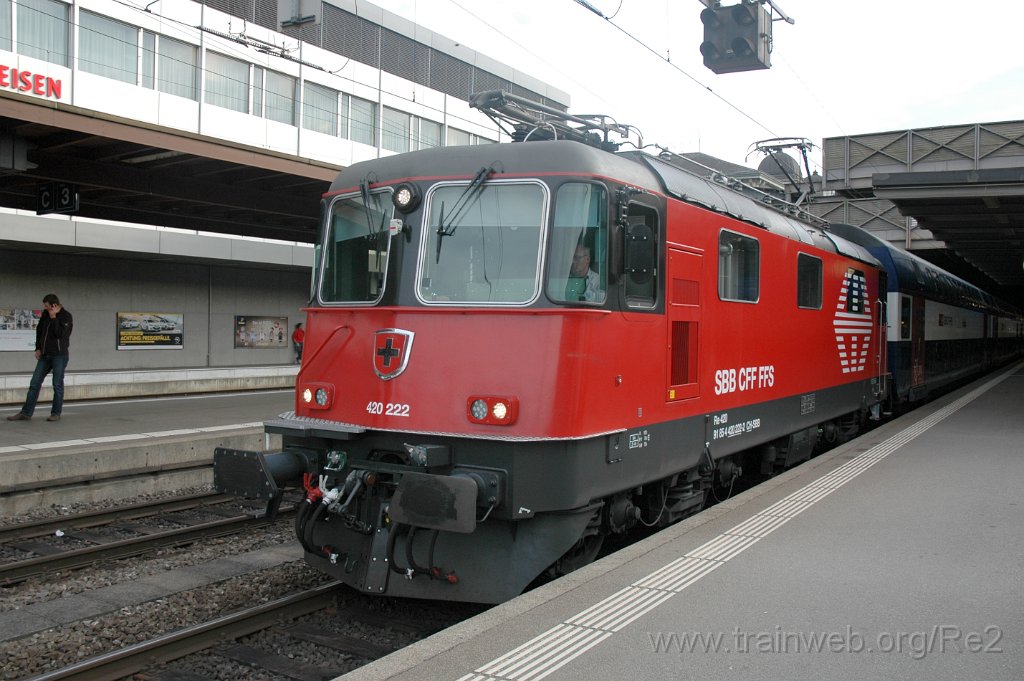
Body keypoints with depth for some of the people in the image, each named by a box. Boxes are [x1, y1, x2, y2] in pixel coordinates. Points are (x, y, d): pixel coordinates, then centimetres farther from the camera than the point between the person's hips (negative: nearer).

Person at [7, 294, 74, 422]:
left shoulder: (66, 316, -10)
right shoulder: (45, 314, 7)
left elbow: (61, 334, -21)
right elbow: (39, 330, 19)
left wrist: (54, 318, -18)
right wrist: (38, 348, 12)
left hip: (59, 355, -6)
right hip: (45, 355, 6)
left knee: (57, 385, -2)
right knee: (34, 383, 5)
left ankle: (56, 413, 8)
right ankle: (26, 413, 10)